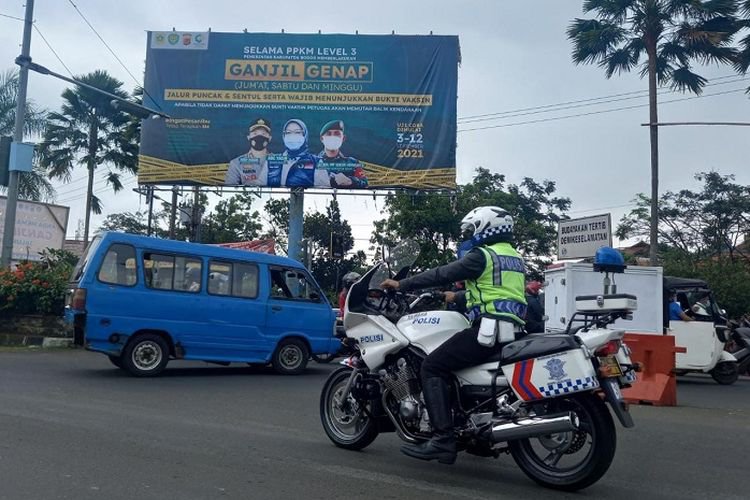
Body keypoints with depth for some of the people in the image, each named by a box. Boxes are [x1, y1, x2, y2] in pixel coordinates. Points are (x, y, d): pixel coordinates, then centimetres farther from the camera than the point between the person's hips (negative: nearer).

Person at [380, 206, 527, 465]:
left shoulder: (483, 255, -5)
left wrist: (401, 284, 1)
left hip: (488, 329, -10)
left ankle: (443, 440, -18)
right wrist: (457, 297, 47)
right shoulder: (515, 258, 22)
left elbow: (441, 274, -7)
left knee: (432, 366, -8)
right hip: (513, 332, 10)